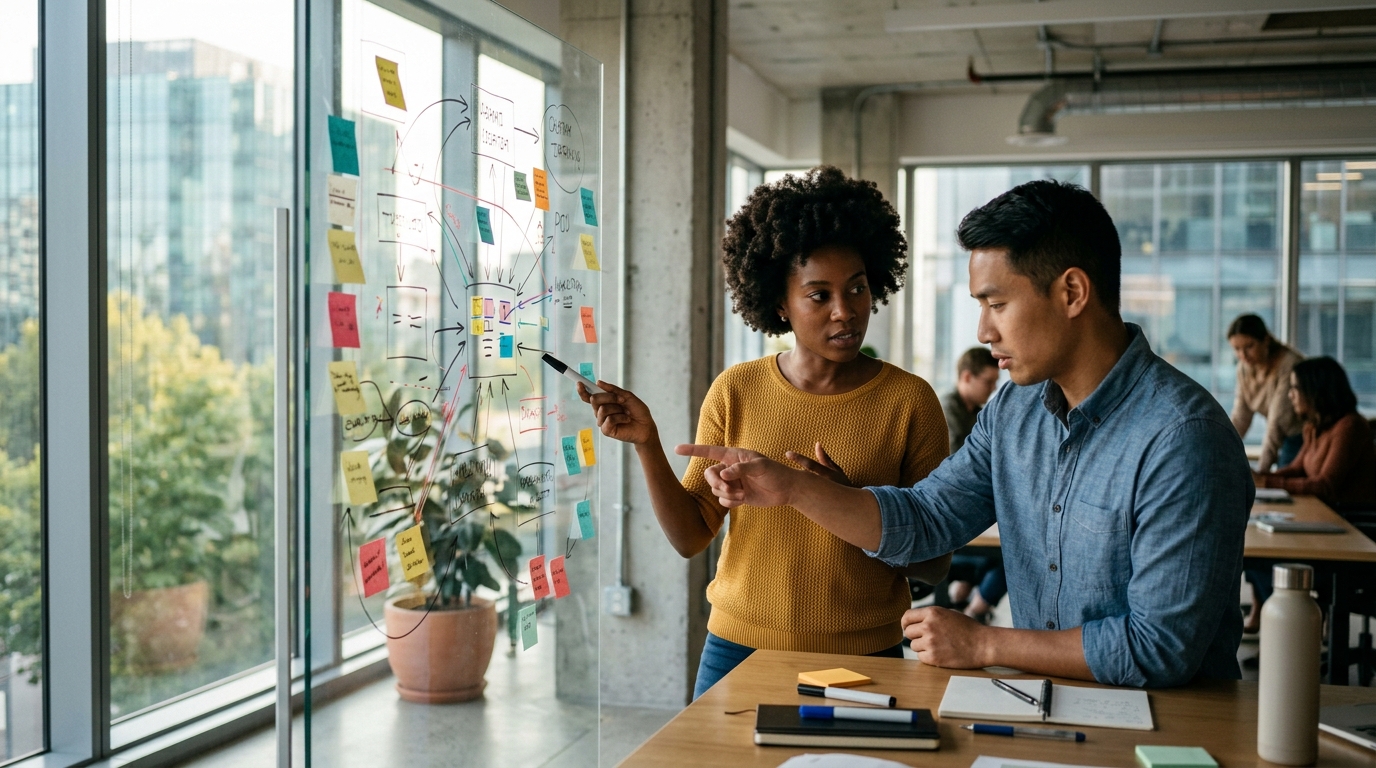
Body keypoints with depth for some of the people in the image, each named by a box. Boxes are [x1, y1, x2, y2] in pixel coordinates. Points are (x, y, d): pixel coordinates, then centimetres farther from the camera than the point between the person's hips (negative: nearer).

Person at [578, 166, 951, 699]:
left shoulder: (909, 401, -6)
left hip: (862, 658, -1)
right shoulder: (735, 392, 0)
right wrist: (646, 443, -13)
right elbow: (690, 537, 0)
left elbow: (935, 564, -4)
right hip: (738, 649, 2)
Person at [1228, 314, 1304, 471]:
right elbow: (1240, 418, -1)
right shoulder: (1245, 367, -2)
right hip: (1286, 440, 6)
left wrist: (1261, 471, -31)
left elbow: (1277, 422, -28)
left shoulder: (1289, 364, -25)